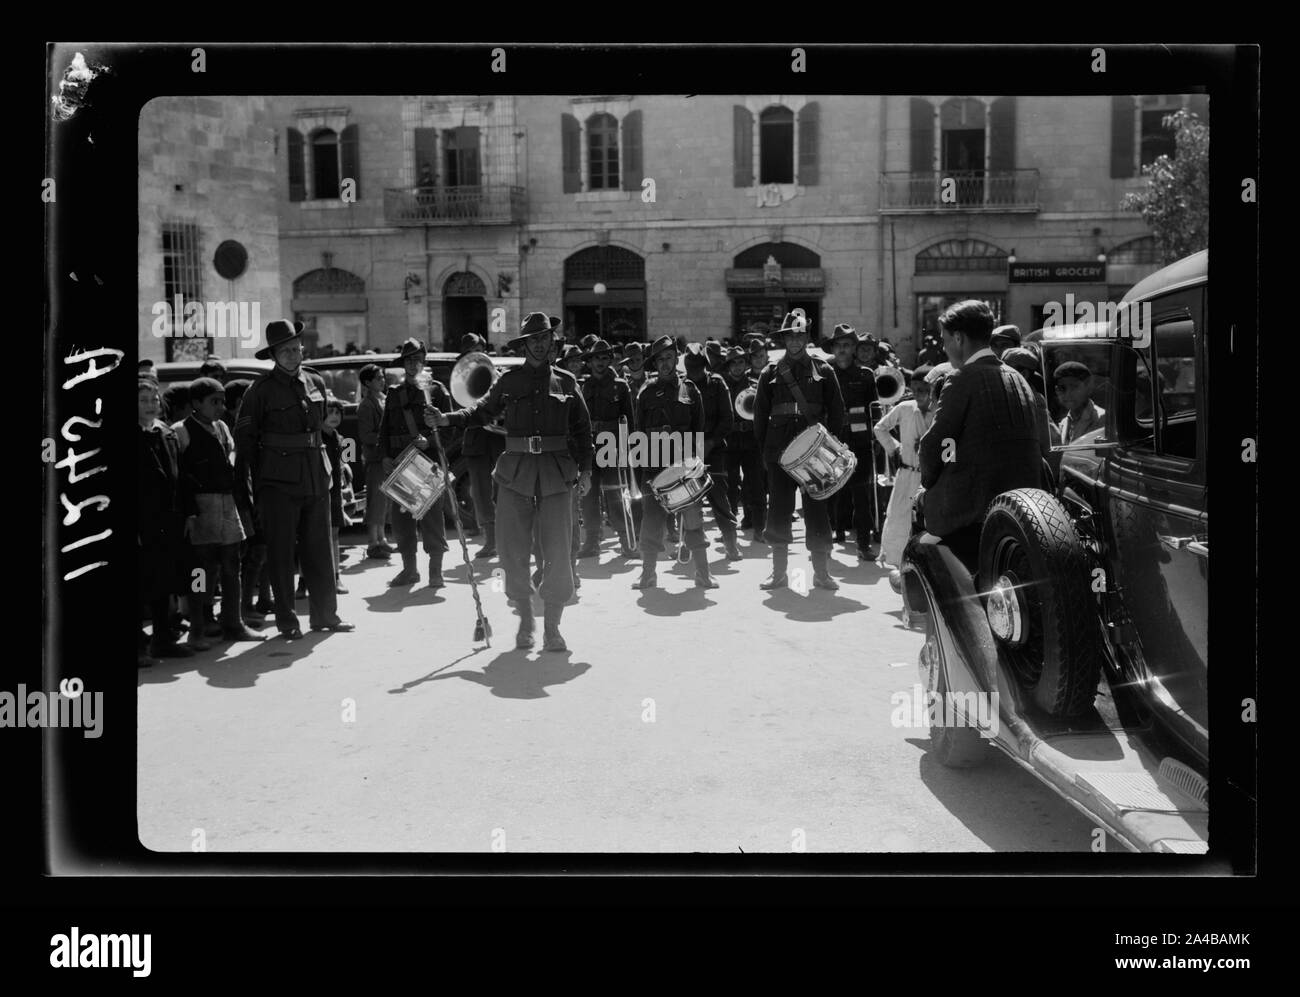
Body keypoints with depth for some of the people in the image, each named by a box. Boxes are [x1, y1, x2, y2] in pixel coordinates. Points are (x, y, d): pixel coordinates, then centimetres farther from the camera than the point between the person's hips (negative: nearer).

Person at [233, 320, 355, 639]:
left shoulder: (316, 383, 10)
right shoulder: (262, 389, -5)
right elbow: (244, 435, 0)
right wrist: (258, 475, -1)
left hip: (316, 477, 4)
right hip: (278, 481, -4)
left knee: (319, 549, 9)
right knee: (281, 552, 2)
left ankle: (325, 613, 18)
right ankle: (287, 620, 9)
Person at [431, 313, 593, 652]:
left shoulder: (566, 381, 9)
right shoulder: (509, 381, 8)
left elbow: (582, 429, 12)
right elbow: (482, 413, 16)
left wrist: (585, 469, 3)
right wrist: (448, 419, 1)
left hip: (556, 474, 0)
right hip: (516, 474, 0)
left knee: (558, 554, -3)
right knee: (514, 553, 2)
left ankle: (552, 628, 9)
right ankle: (525, 621, 20)